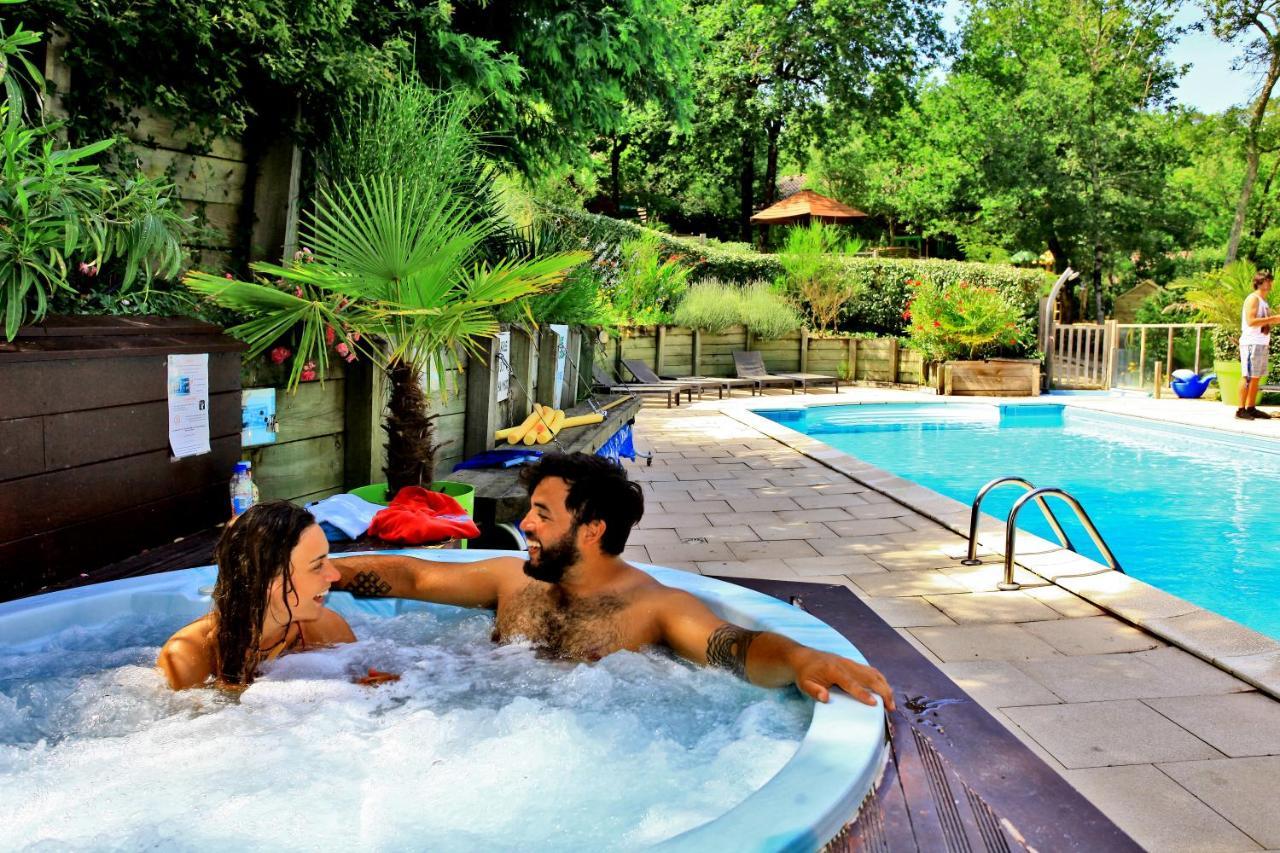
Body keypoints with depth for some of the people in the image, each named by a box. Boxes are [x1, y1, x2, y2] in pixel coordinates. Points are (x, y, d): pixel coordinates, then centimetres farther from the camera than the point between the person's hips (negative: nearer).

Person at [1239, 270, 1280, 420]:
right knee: (1249, 377, -9)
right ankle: (1241, 409, -8)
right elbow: (1251, 321, -20)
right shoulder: (1253, 299, -9)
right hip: (1252, 343, -9)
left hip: (1262, 344, 9)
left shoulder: (1263, 301, 19)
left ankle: (1251, 408, 12)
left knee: (1257, 378, 8)